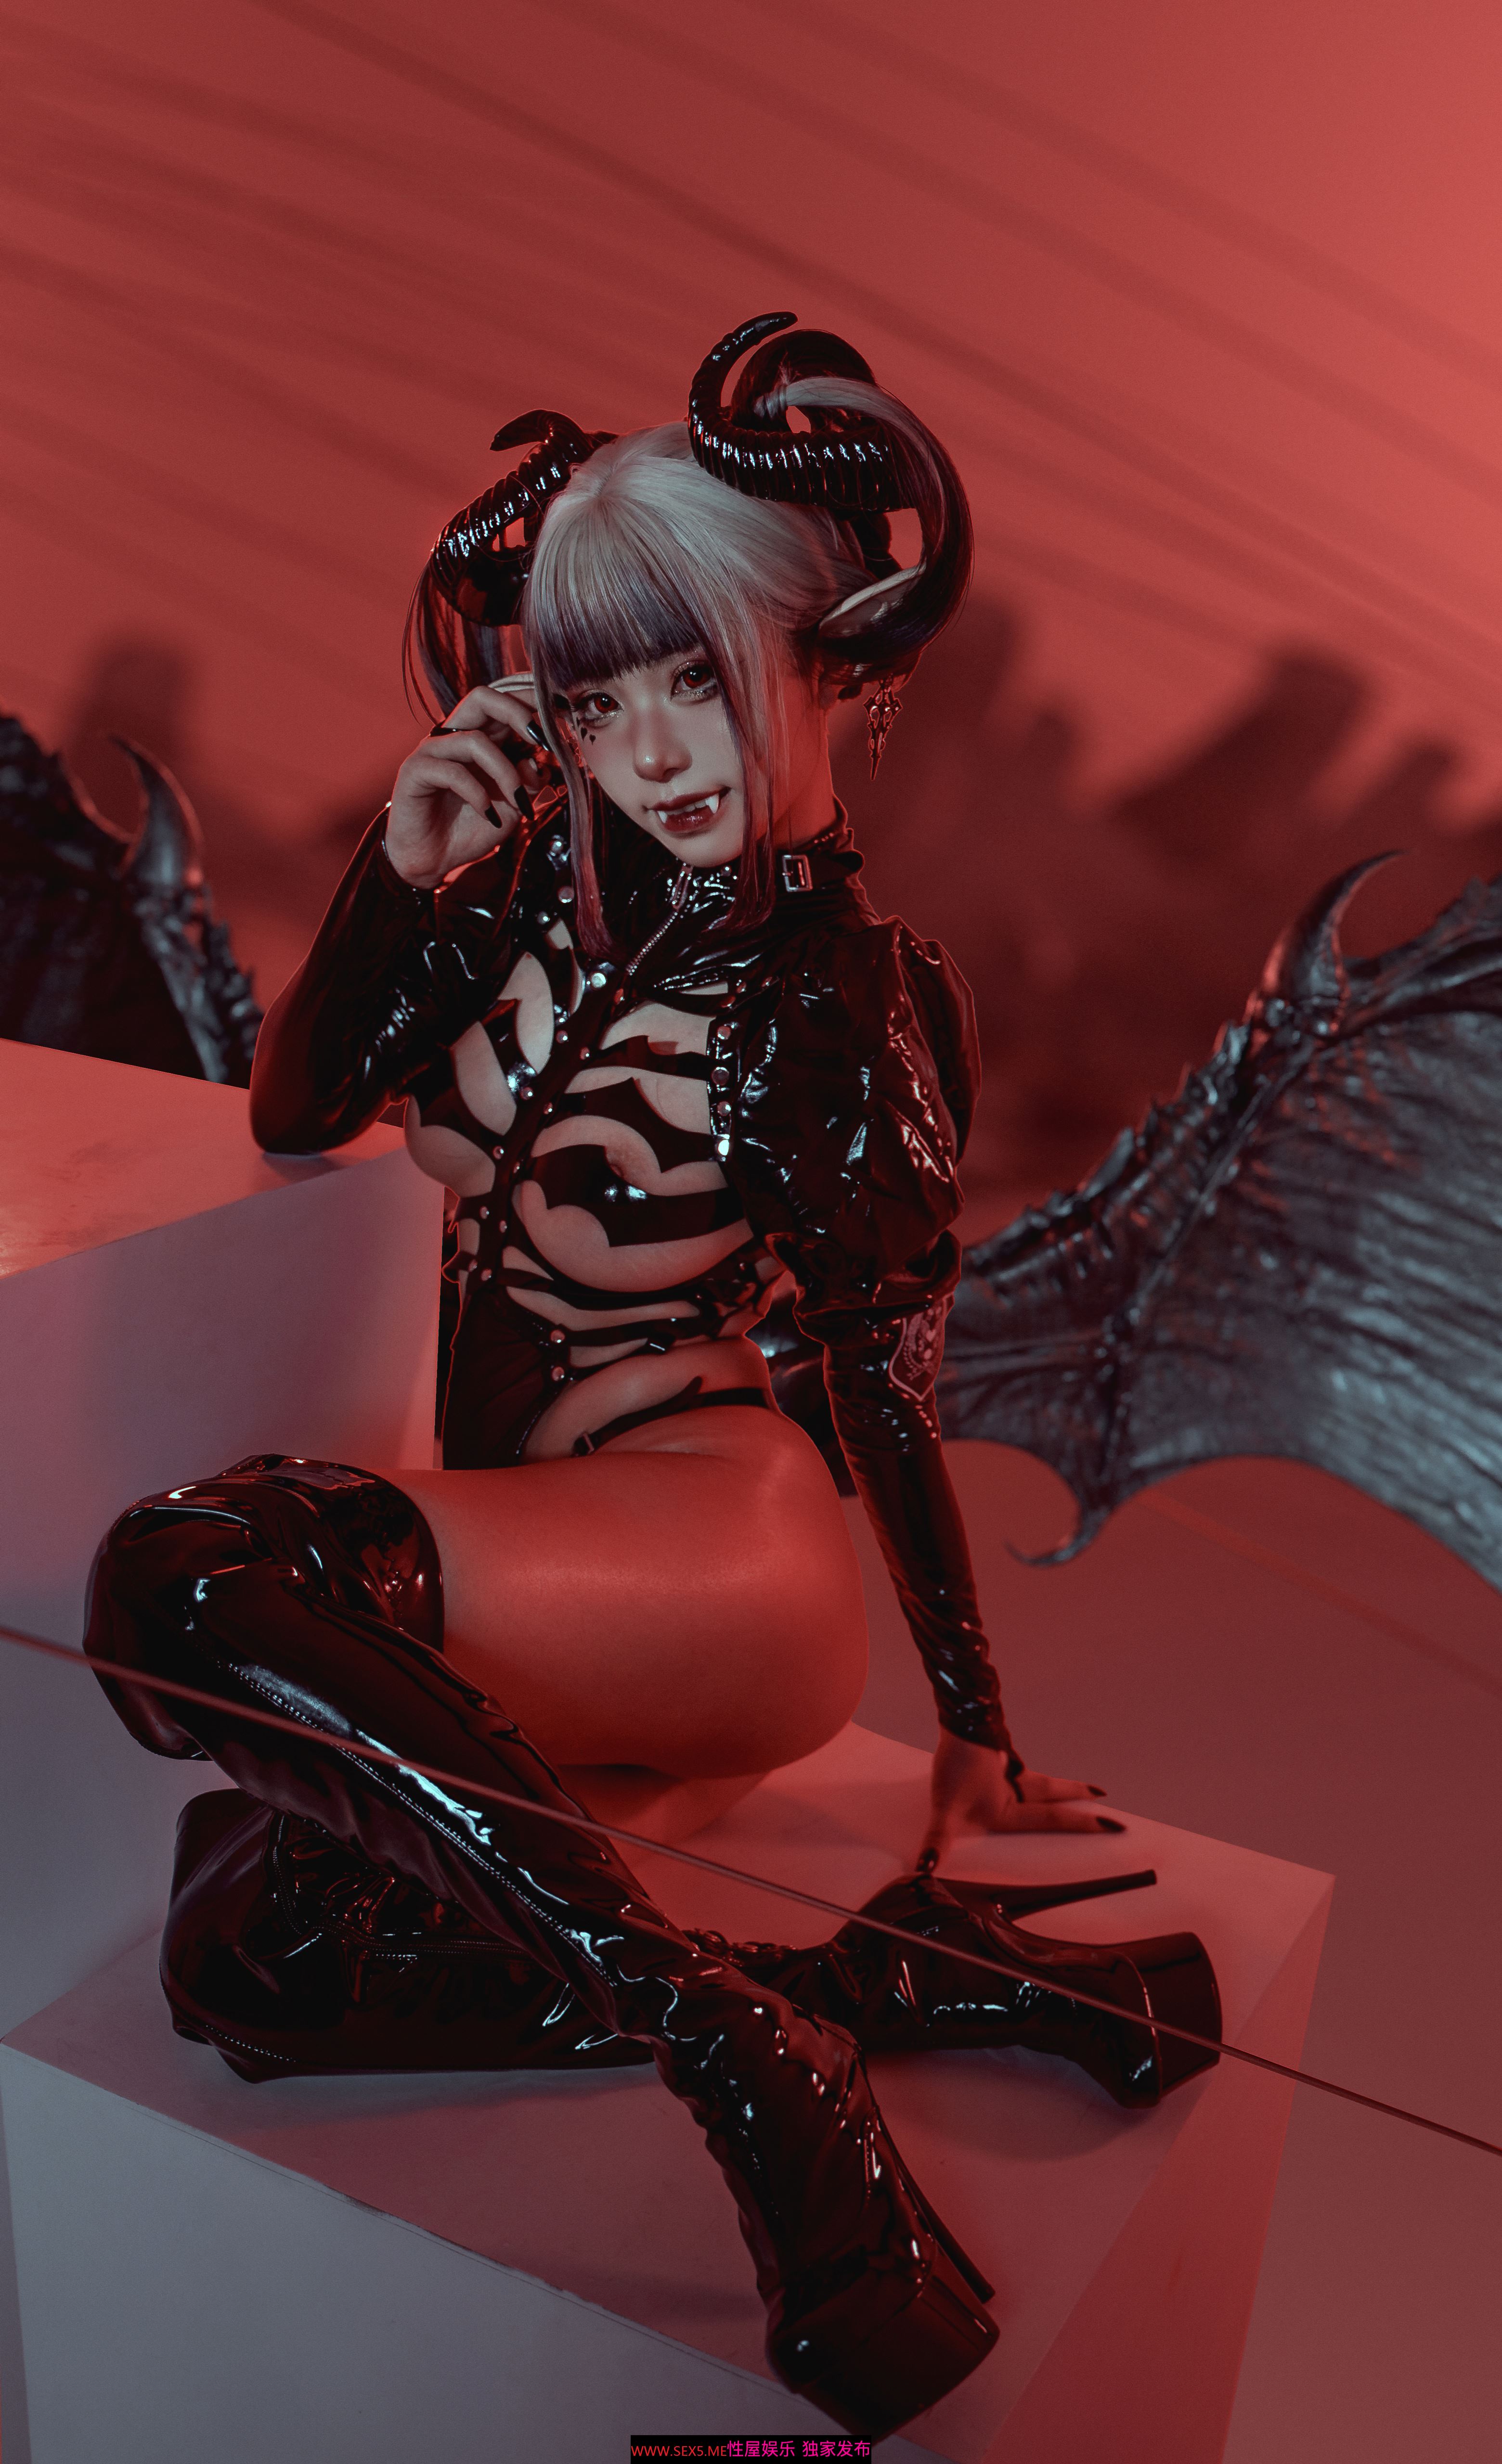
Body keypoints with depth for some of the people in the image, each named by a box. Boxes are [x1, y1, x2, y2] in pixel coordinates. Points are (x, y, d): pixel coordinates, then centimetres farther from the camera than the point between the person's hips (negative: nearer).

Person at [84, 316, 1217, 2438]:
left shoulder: (841, 997, -10)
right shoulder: (541, 871, 4)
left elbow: (886, 1378, -4)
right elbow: (297, 1116, 9)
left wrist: (974, 1724, 3)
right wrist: (399, 871, -6)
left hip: (709, 1544, -7)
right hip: (521, 1544, 7)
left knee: (191, 1581, -30)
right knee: (242, 1960, -9)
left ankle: (744, 2045, -26)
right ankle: (853, 1983, -7)